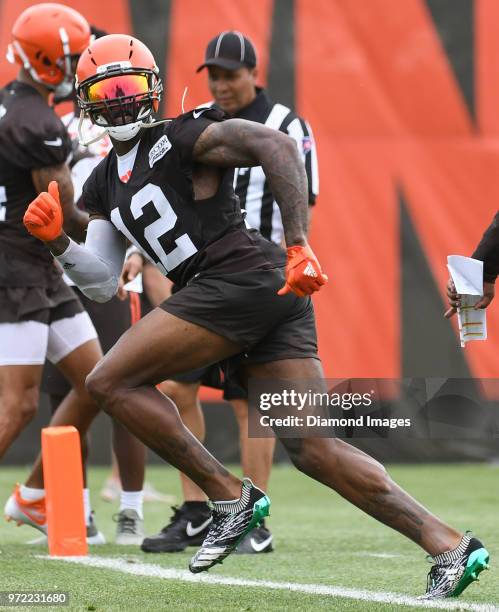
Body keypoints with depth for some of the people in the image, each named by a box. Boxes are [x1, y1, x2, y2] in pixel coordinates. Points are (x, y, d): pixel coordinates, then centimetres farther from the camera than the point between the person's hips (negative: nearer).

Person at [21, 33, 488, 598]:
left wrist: (299, 248, -19)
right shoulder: (103, 187, 25)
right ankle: (447, 544, -1)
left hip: (242, 279, -8)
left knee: (110, 382, -6)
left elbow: (278, 147, -13)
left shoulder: (178, 138, 0)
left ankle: (229, 497, -5)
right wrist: (57, 242, 5)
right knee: (313, 449, 2)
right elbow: (102, 285, 22)